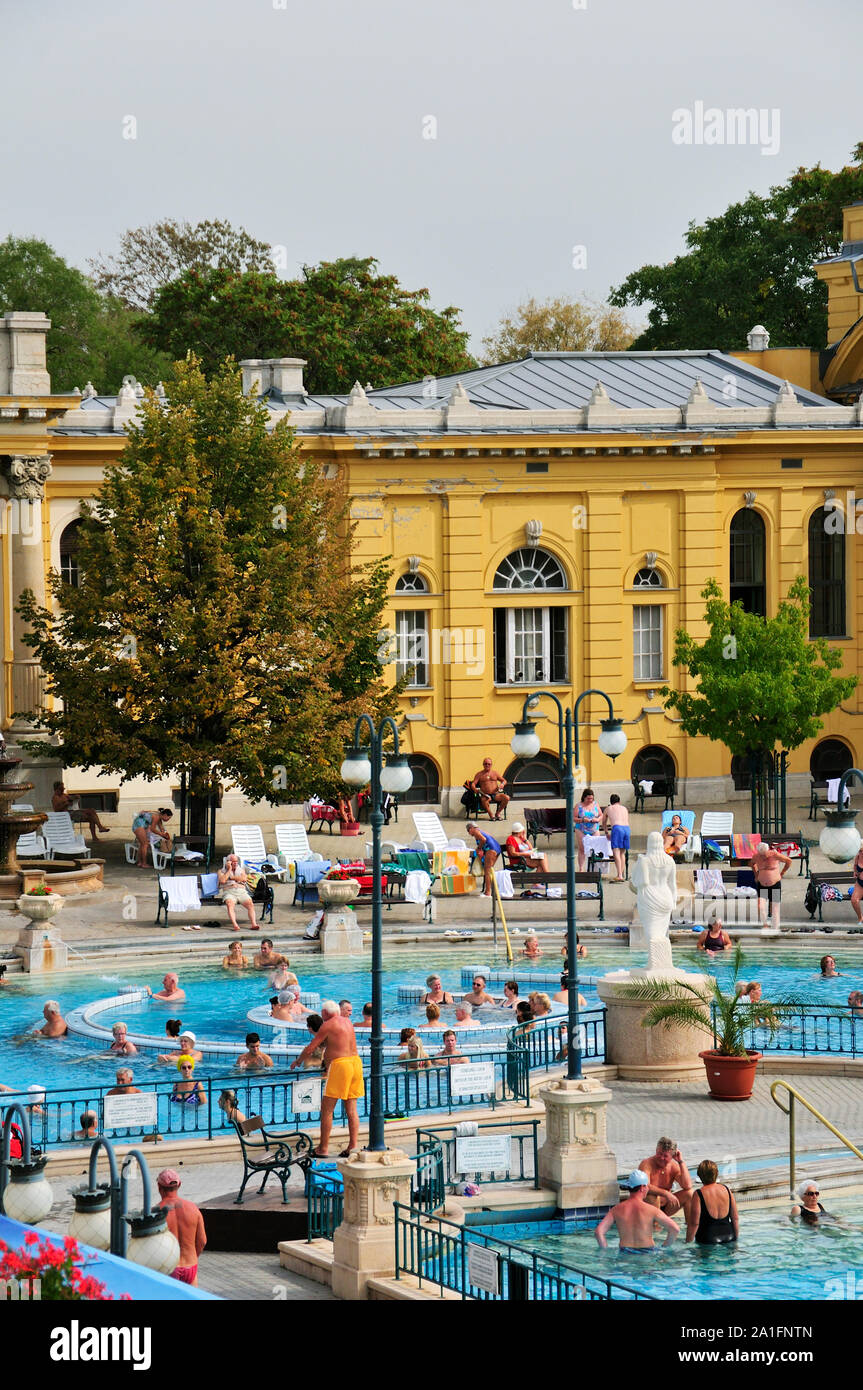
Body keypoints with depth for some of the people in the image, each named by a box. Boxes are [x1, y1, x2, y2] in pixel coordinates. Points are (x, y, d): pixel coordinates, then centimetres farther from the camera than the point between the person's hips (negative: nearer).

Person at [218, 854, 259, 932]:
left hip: (241, 891, 2)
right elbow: (222, 881, -3)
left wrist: (231, 877, 2)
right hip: (229, 892, -2)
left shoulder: (241, 870, 24)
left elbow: (244, 878, 3)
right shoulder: (222, 871, 18)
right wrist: (229, 869, 3)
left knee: (250, 904, -27)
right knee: (229, 904, -35)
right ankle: (234, 925, -50)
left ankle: (253, 924, -37)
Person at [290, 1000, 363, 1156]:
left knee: (326, 1110, -2)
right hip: (355, 1063, 8)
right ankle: (353, 1146, 4)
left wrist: (297, 1061, 14)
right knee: (351, 1110, 9)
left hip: (339, 1065, -8)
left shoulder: (328, 1025, -5)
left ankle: (323, 1148, -2)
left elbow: (310, 1048, -2)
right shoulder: (348, 1022, 17)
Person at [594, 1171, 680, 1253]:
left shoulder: (616, 1210, 1)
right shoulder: (651, 1210, -7)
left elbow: (598, 1232, -5)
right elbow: (674, 1228, -9)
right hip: (647, 1252, -3)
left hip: (624, 1253, 3)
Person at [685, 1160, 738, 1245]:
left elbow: (694, 1223, -11)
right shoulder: (727, 1190, 5)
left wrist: (688, 1243, -2)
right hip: (729, 1237, 5)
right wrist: (735, 1238, 20)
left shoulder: (698, 1194, -9)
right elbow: (735, 1218, 10)